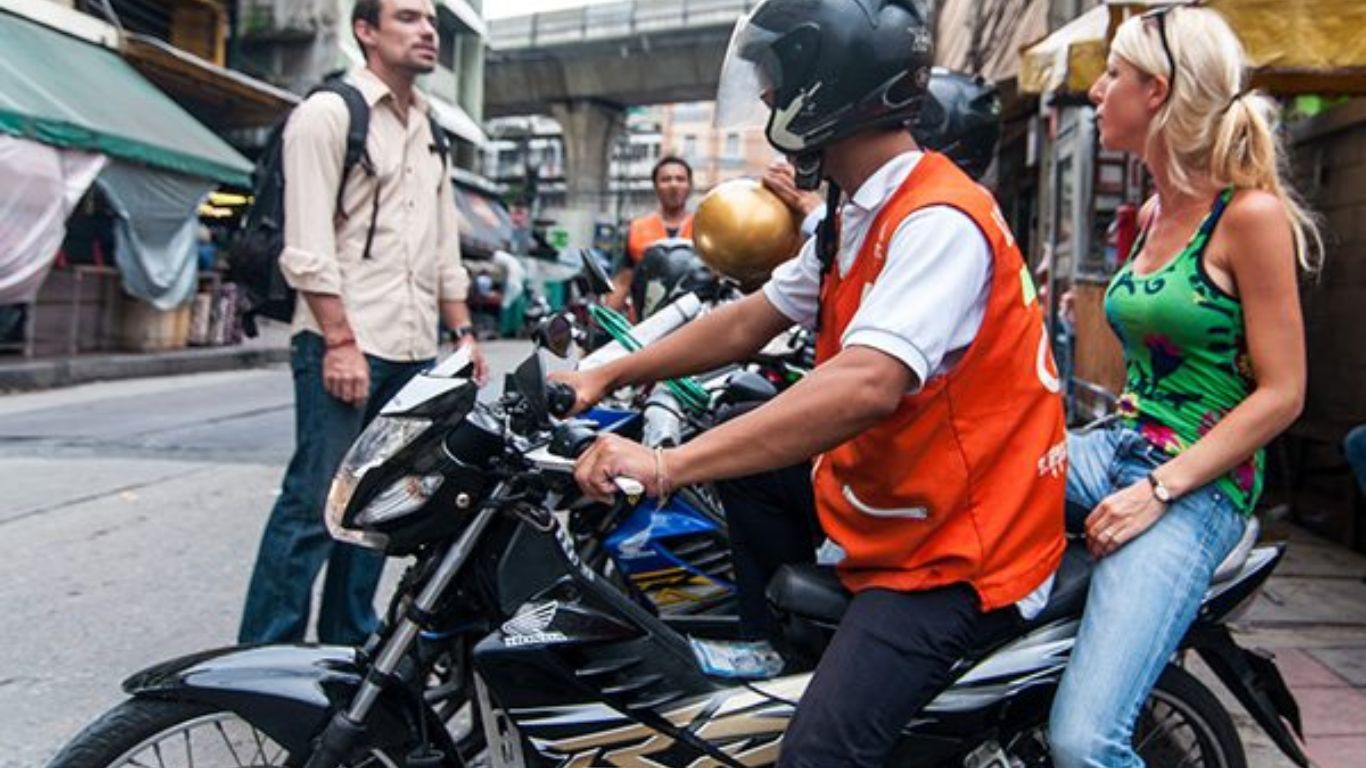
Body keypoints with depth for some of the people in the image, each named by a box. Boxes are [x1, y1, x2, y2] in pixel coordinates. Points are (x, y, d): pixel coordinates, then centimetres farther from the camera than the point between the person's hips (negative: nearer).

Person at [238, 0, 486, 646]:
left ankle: (349, 646, 21)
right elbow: (307, 245, -12)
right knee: (316, 504, -9)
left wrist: (463, 331, 15)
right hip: (344, 344, -8)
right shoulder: (328, 114, -4)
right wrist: (341, 341, -18)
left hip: (414, 351, 8)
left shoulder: (429, 132, 20)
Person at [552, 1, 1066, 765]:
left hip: (954, 553, -10)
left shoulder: (939, 219, -23)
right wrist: (607, 376, 12)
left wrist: (669, 465, -39)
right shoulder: (857, 217, 10)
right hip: (885, 494, 10)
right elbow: (747, 324, 15)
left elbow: (865, 386, -37)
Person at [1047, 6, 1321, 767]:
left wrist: (1159, 491, -17)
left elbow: (1281, 393, -11)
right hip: (1118, 449, 8)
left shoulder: (1251, 213, -9)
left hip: (1197, 488, -8)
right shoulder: (1153, 212, 14)